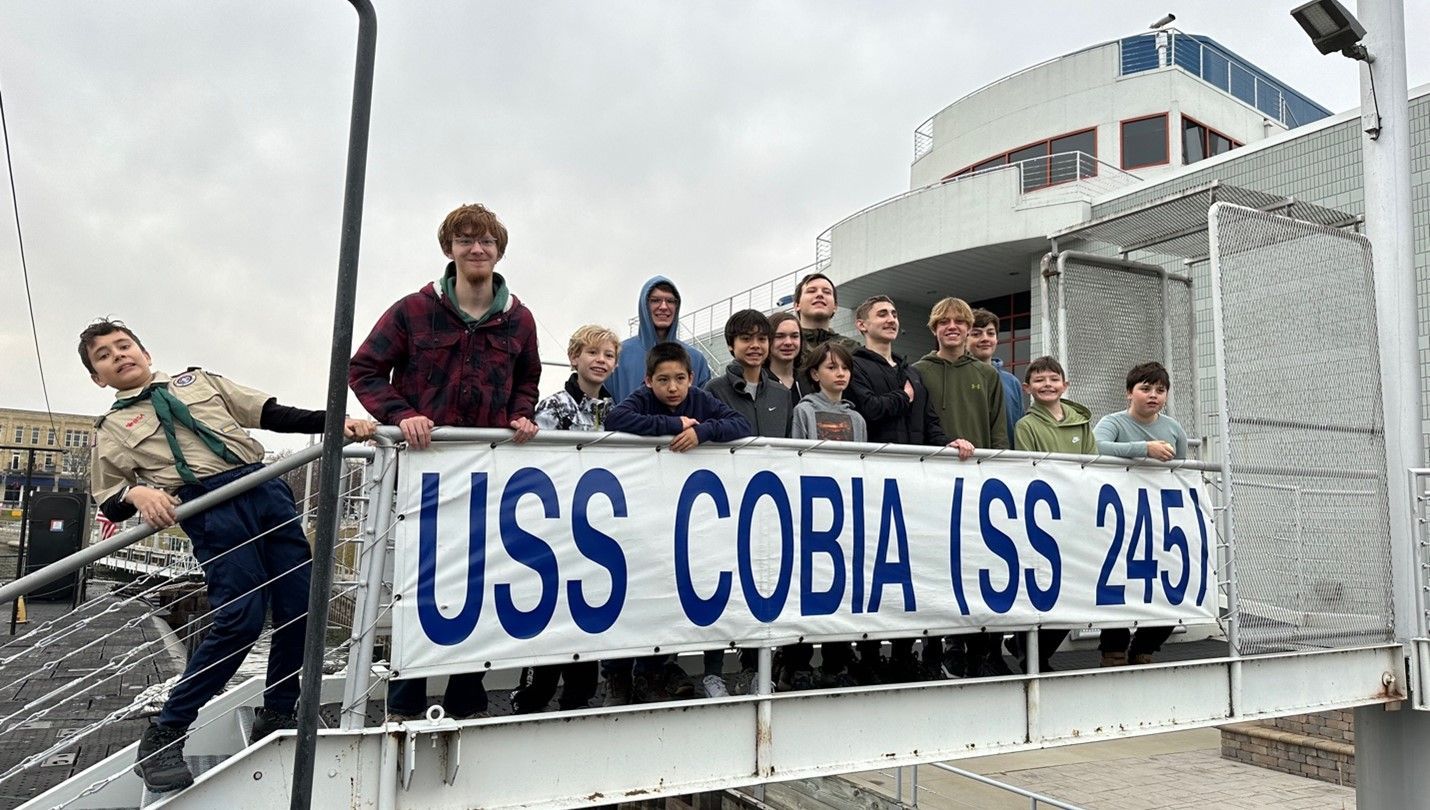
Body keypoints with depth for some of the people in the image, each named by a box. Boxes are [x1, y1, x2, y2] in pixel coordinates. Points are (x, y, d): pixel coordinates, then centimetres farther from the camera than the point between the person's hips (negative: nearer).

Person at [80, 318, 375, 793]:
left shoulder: (199, 380, 26)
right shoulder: (113, 428, 20)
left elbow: (274, 415, 19)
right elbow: (109, 502, 13)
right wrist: (136, 492, -11)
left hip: (265, 489, 3)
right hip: (209, 510, -3)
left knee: (300, 608, -4)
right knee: (242, 618, -17)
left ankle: (275, 717, 14)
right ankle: (163, 736, 0)